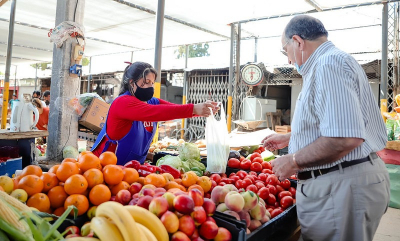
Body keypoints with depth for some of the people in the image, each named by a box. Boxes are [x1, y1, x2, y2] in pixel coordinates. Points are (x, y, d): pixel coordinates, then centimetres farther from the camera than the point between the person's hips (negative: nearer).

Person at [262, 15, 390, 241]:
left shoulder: (328, 64, -18)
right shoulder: (335, 61, 18)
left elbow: (344, 138, -31)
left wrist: (293, 161, -18)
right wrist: (287, 138, 34)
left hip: (342, 186, -11)